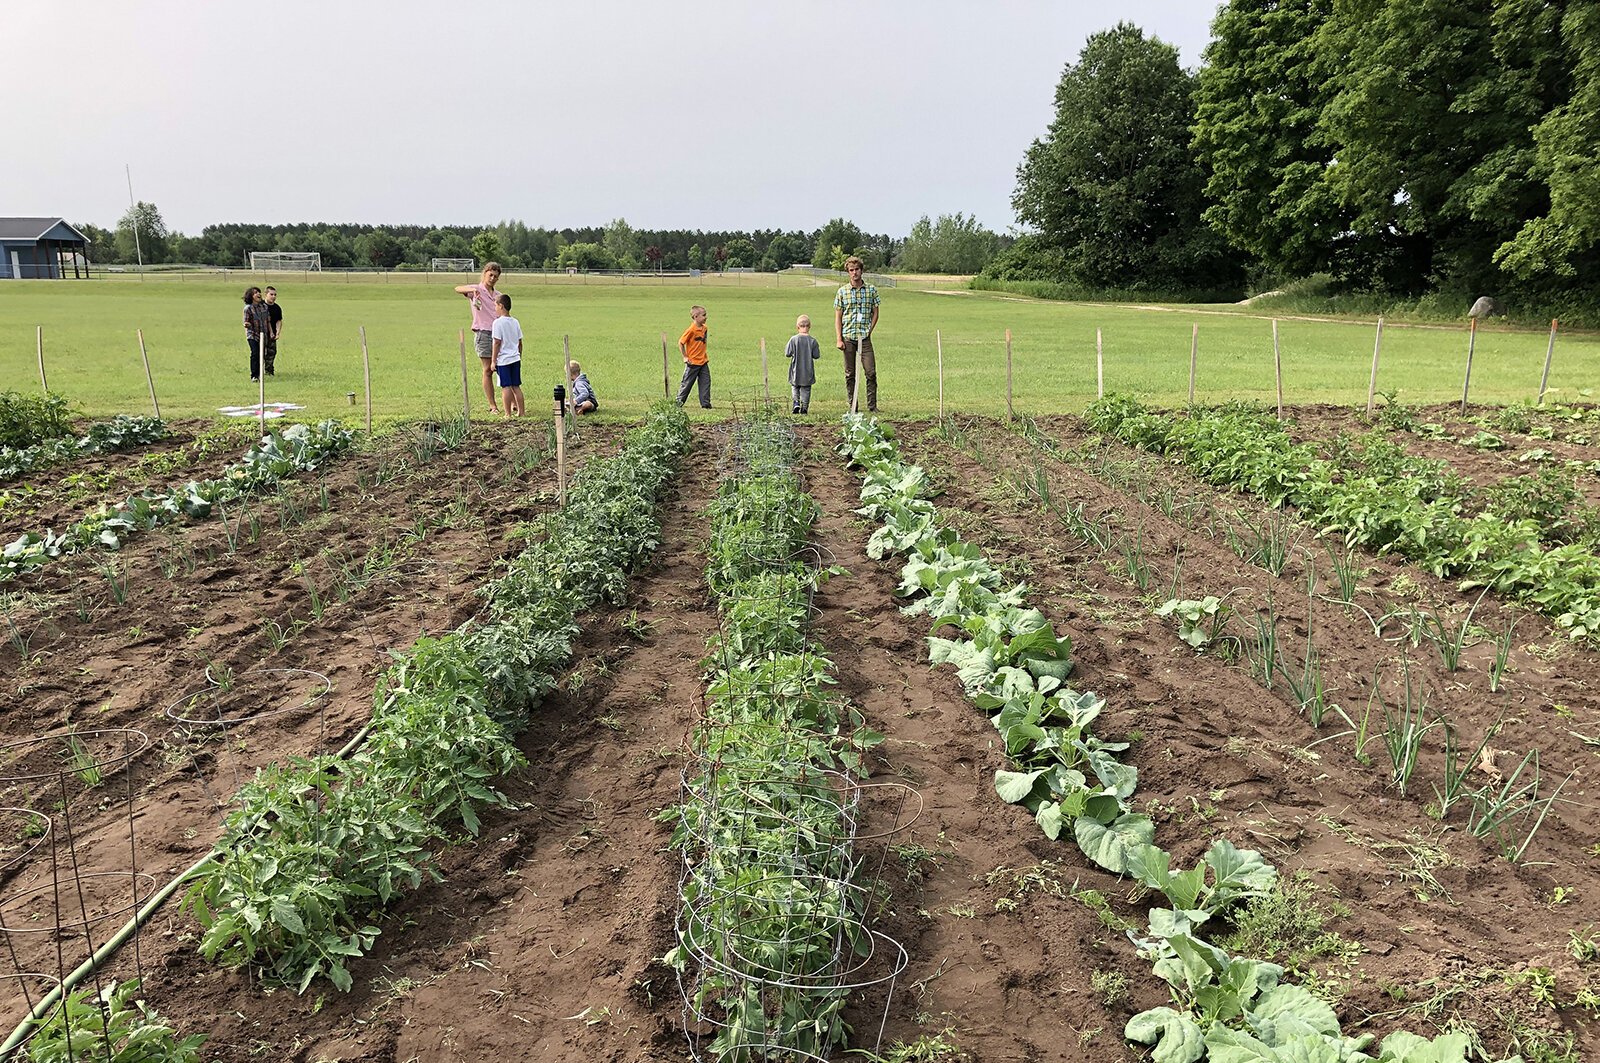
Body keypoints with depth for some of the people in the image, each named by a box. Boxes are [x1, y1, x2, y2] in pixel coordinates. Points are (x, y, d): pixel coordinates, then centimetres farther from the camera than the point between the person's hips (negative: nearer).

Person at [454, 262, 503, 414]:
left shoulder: (498, 295, 19)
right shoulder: (476, 290, 1)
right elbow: (457, 289, -18)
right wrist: (472, 289, -38)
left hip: (498, 333, 5)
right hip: (483, 333, -5)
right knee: (488, 370, -3)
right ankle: (492, 406, 1)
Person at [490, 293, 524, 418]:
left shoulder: (498, 322, -11)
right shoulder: (516, 322, 8)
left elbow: (497, 343, -13)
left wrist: (494, 361, -8)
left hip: (503, 360, -6)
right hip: (515, 359, 6)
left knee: (506, 387, -2)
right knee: (516, 386, 10)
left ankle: (508, 414, 0)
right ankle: (520, 411, 12)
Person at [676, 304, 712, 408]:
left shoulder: (704, 328, 5)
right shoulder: (691, 330, -17)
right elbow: (680, 343, -14)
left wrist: (704, 356, 16)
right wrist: (685, 357, -12)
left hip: (703, 361, 7)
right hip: (693, 362, -7)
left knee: (706, 382, 3)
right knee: (687, 383, 2)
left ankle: (705, 403, 7)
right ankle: (679, 402, 14)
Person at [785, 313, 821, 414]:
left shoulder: (793, 339, -12)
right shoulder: (813, 340, -9)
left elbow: (787, 354, -9)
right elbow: (816, 356, -5)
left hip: (796, 371, 0)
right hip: (808, 371, 0)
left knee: (795, 387, 17)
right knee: (806, 389, 10)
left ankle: (796, 402, -2)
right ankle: (804, 407, 6)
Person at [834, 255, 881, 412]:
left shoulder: (871, 289, 5)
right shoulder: (842, 291, 4)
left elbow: (875, 313, 10)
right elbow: (838, 317, 4)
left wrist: (868, 331, -2)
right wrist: (839, 339, -4)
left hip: (865, 338, 0)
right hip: (847, 337, 0)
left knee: (871, 372, -5)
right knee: (850, 374, 5)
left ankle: (872, 405, 3)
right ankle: (852, 406, 12)